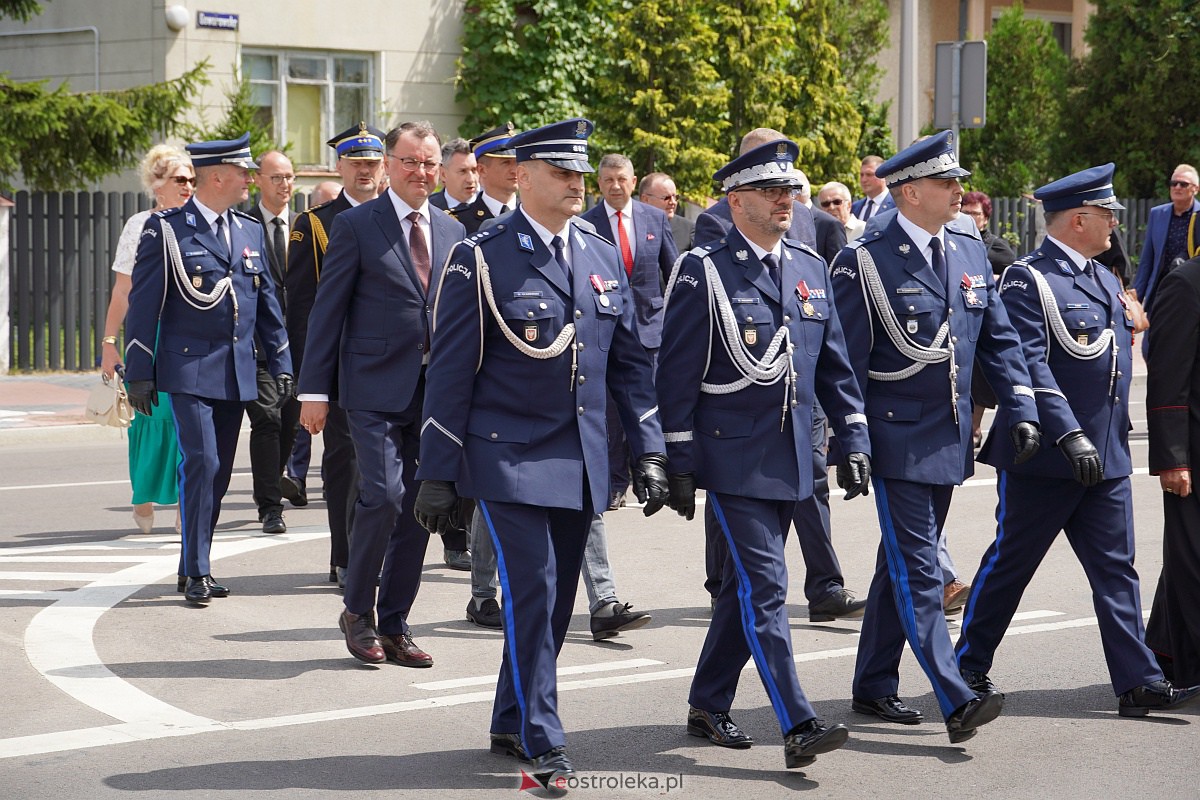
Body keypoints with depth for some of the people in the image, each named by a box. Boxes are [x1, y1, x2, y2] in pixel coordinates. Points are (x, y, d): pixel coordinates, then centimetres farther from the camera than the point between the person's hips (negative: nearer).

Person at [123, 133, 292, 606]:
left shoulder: (250, 231, 13)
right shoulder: (167, 230, -4)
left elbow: (266, 301, 18)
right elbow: (143, 304, -4)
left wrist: (280, 362, 13)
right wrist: (139, 372, -7)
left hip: (237, 373, 6)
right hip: (190, 371, -6)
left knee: (219, 472, 8)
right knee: (201, 463, -14)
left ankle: (197, 566, 18)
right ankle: (195, 572, -8)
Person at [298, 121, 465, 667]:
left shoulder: (451, 232, 13)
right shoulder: (356, 225, -2)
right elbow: (327, 310, -3)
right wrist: (314, 390, -7)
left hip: (435, 391, 5)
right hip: (375, 390, -5)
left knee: (417, 509, 5)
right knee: (384, 495, -16)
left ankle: (394, 626, 16)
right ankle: (358, 610, 4)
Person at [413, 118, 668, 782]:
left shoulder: (604, 258, 10)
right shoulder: (481, 259, -7)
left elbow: (629, 362, 13)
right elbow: (450, 372, -6)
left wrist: (648, 452, 5)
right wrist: (437, 473, -8)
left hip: (581, 464, 6)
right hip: (509, 458, -5)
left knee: (554, 601, 10)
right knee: (531, 591, -12)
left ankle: (511, 723, 25)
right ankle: (542, 740, -4)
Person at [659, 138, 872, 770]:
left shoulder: (810, 268, 10)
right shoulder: (704, 272, -7)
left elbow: (833, 365, 14)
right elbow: (676, 375, -7)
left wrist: (853, 441, 7)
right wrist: (679, 464, -9)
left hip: (789, 460, 6)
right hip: (733, 457, -6)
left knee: (747, 587, 14)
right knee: (765, 587, -11)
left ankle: (709, 705, 28)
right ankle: (798, 727, -13)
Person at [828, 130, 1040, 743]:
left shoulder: (970, 252, 9)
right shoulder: (865, 261, -10)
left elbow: (999, 341, 13)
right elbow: (845, 363, -9)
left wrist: (1021, 412, 1)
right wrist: (849, 446, -11)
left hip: (948, 440, 7)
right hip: (897, 440, -7)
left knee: (904, 565, 14)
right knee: (917, 571, -10)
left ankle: (874, 687, 24)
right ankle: (956, 703, -16)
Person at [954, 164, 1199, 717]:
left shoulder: (1106, 281, 15)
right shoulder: (1028, 279, -11)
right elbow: (1030, 364, -20)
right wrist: (1069, 435, -27)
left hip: (1106, 458, 7)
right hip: (1043, 458, -7)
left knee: (1116, 568, 3)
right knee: (1010, 564, 4)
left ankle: (1138, 682, 2)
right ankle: (969, 667, 18)